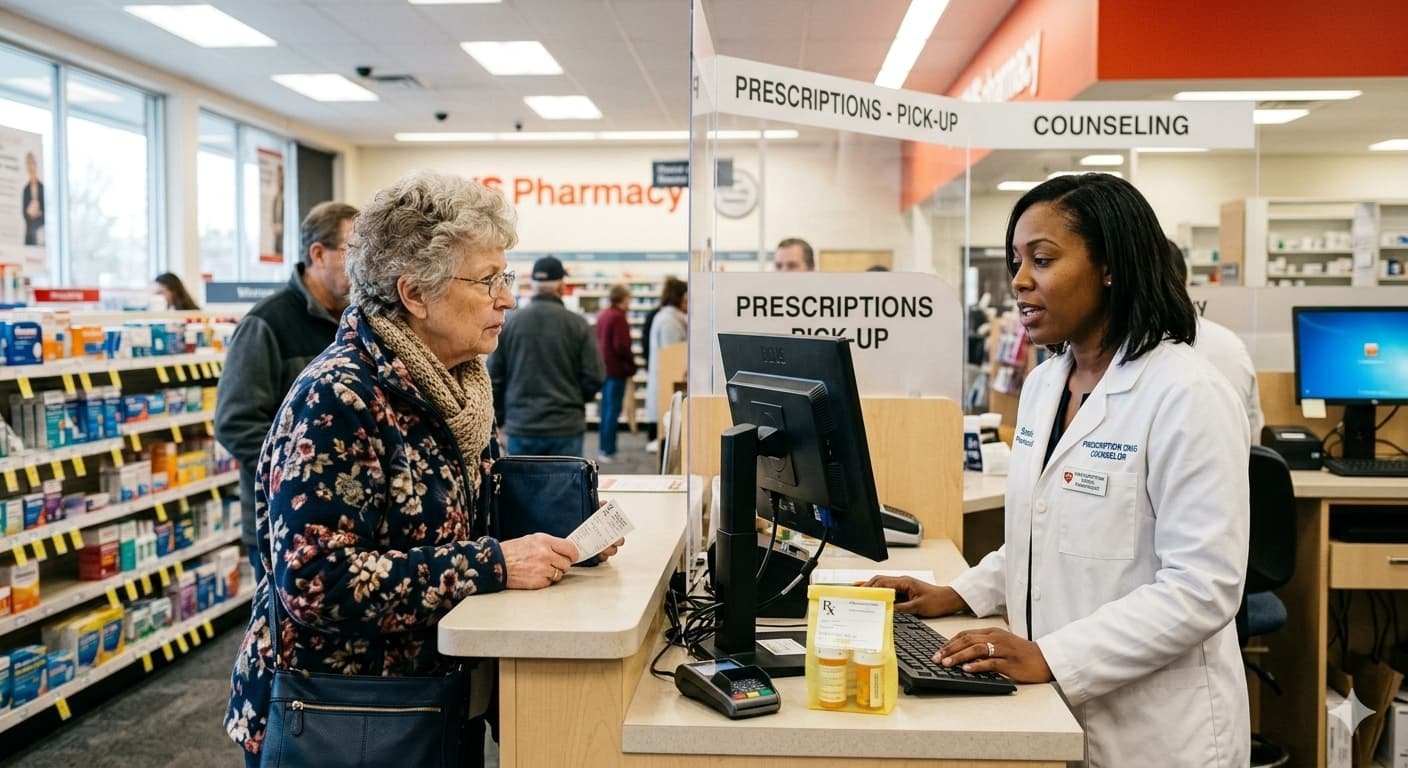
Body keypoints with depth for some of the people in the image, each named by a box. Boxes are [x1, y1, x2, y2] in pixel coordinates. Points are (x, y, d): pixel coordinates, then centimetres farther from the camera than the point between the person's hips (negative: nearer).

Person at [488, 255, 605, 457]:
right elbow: (594, 377, -5)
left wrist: (500, 418, 16)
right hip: (566, 428, -2)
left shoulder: (509, 323, -2)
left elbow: (493, 377, 3)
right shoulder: (577, 324, -6)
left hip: (521, 427, 2)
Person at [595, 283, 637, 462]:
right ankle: (608, 450, -2)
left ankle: (603, 447, 22)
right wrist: (632, 361, -6)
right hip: (616, 369, -9)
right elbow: (621, 346, -21)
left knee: (606, 408, 16)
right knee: (613, 410, -4)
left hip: (603, 366, 9)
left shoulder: (602, 315, 10)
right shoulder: (619, 317, -18)